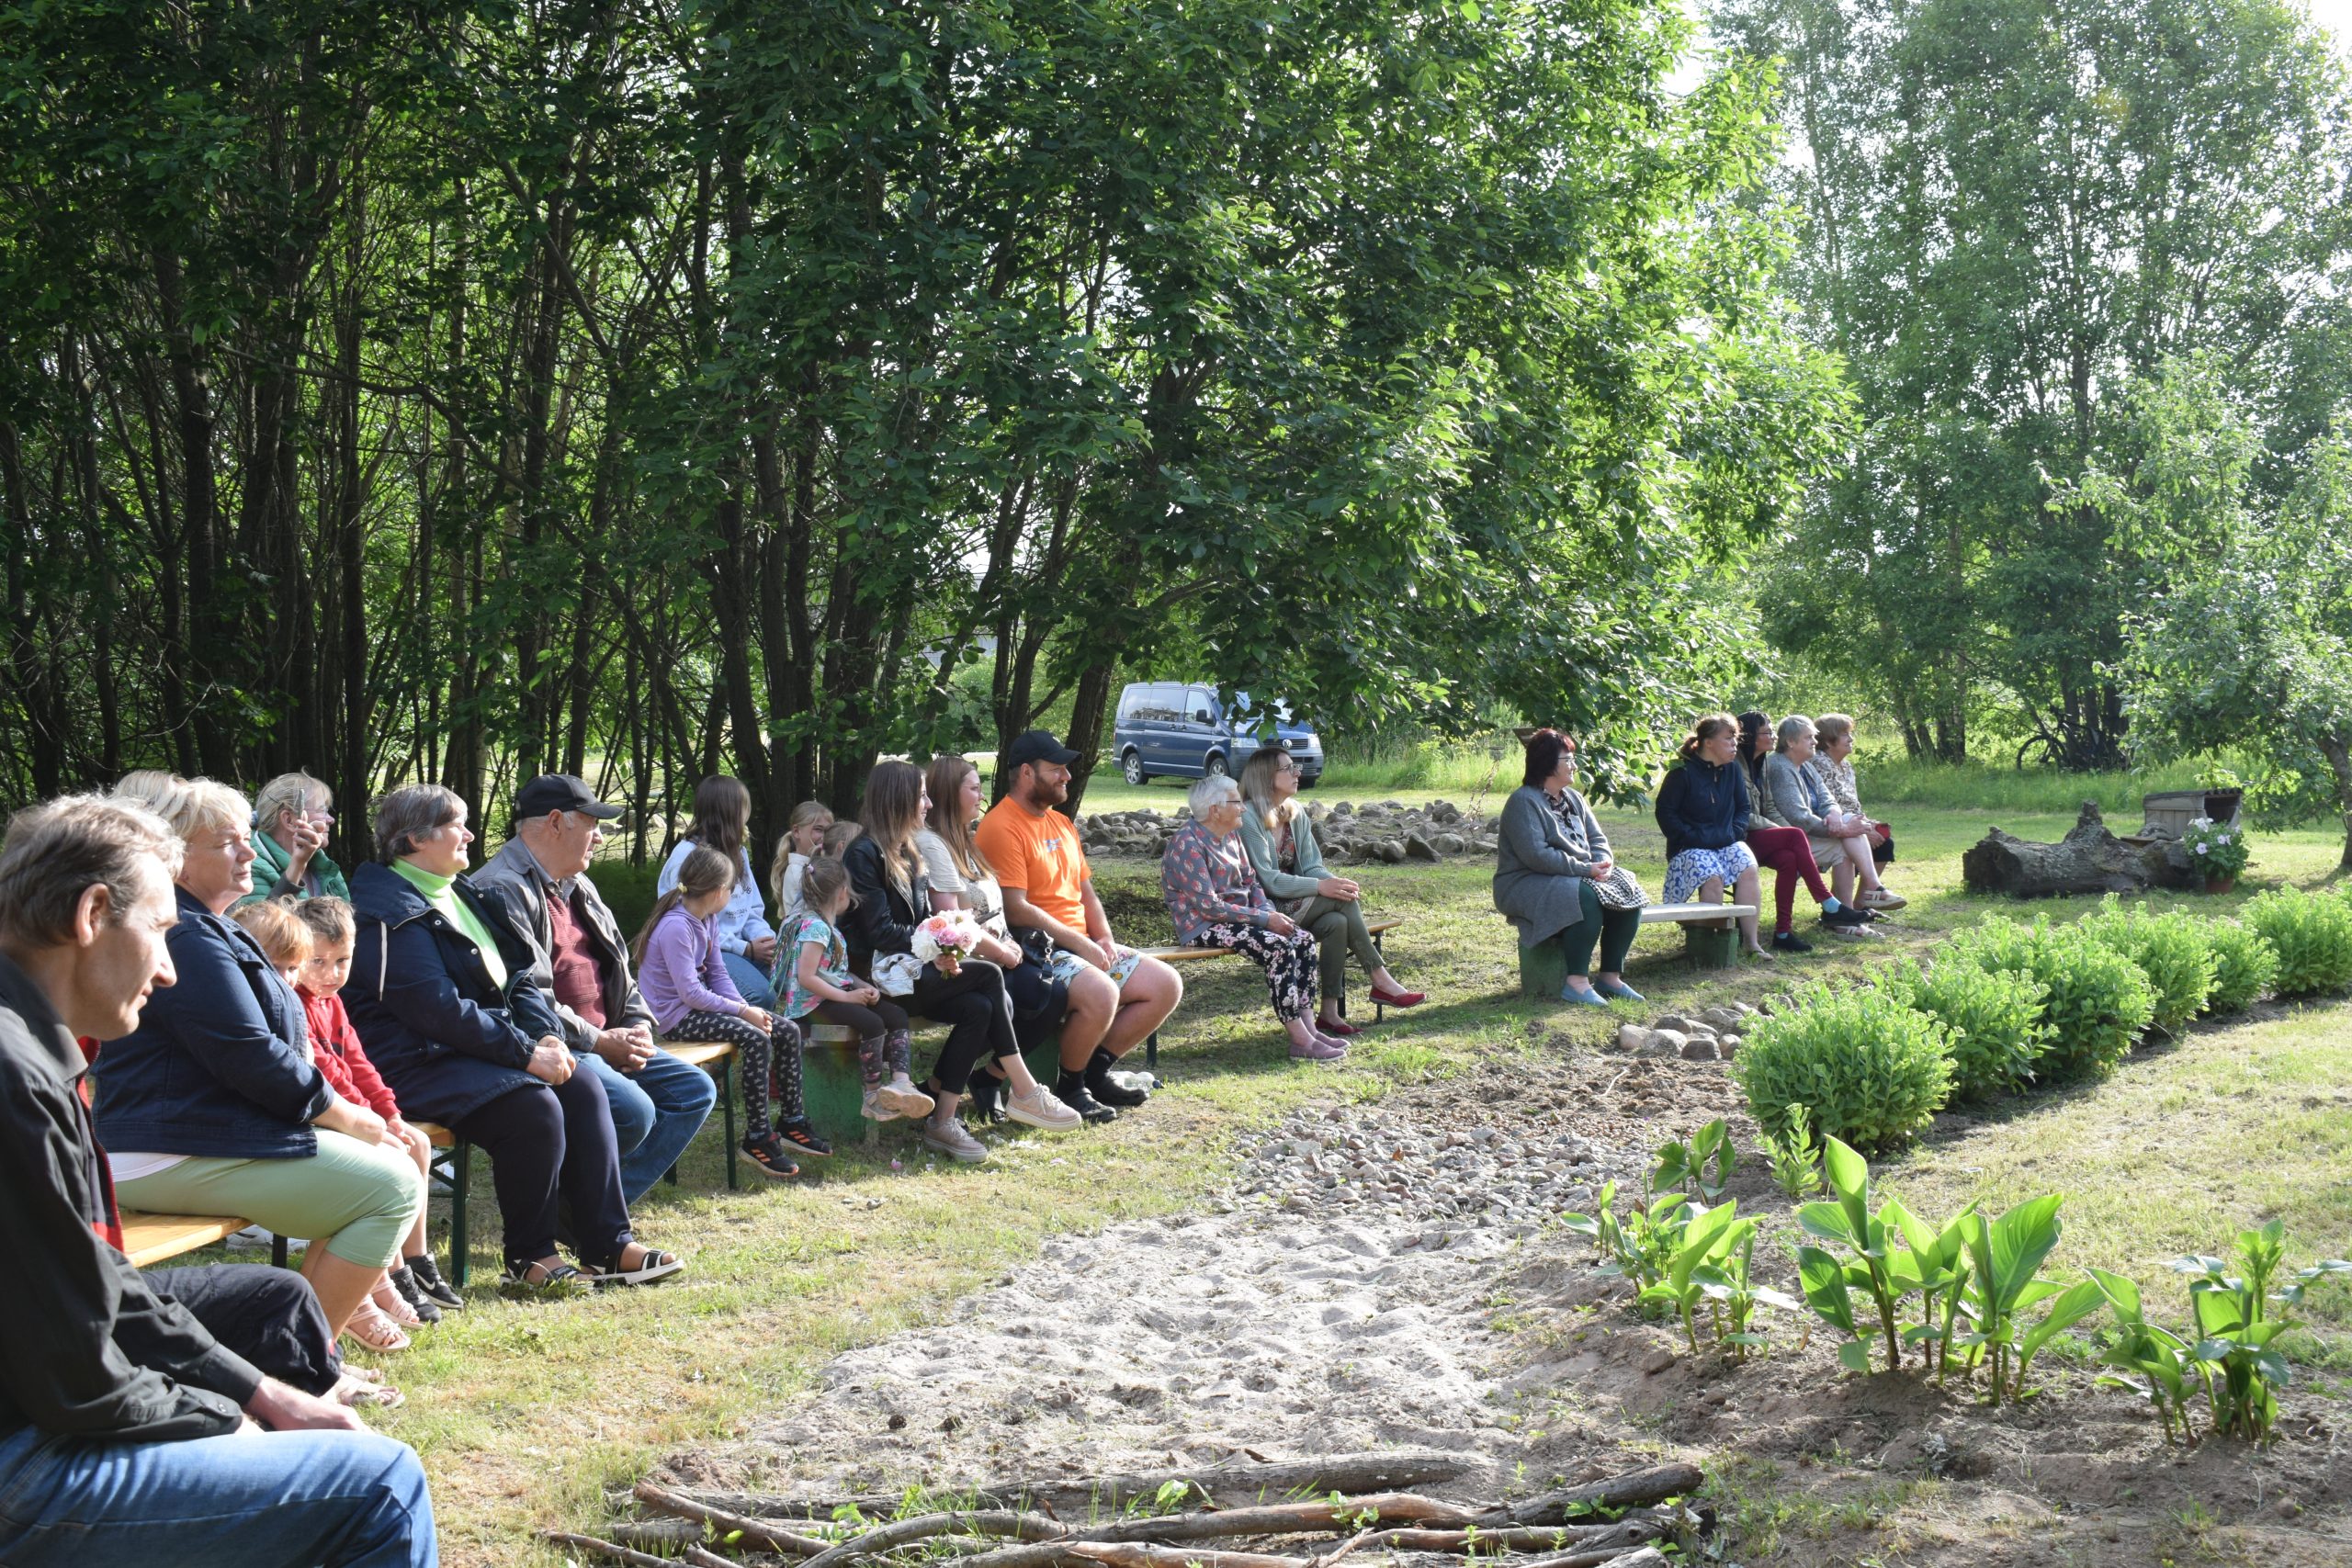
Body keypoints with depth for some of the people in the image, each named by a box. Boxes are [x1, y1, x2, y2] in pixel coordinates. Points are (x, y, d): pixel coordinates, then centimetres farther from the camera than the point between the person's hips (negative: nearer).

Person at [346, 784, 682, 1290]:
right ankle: (529, 1257, -10)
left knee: (582, 1086, -10)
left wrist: (548, 1035, -3)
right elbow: (439, 1009, -22)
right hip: (417, 1059, -9)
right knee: (535, 1108, -28)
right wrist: (526, 1053, -22)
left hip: (477, 1045, 10)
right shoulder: (388, 912, -14)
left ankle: (607, 1244, -9)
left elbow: (515, 977, 16)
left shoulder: (460, 892, 17)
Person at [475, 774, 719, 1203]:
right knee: (633, 1110, -29)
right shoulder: (503, 889, -13)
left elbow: (619, 970, 25)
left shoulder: (578, 887, 20)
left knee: (695, 1090, 1)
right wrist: (598, 1042, -16)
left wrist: (638, 1026, 6)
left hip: (606, 1041, 10)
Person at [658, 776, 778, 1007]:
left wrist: (769, 940, -6)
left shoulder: (738, 851, 14)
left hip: (738, 944, 8)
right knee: (761, 994, -28)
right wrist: (747, 949, -17)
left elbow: (753, 911, 16)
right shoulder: (687, 856, -13)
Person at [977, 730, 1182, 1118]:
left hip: (1083, 945, 10)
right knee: (1101, 994, -35)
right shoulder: (1002, 828, -13)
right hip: (1036, 949, -10)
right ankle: (1067, 1087, -11)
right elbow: (1016, 909, -20)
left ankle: (1095, 1070, 6)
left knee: (1167, 986, 0)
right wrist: (1080, 943, -17)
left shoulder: (1060, 823, 18)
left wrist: (1104, 939, 3)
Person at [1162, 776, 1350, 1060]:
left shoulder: (1231, 835, 10)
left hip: (1235, 916, 9)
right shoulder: (1187, 844, -18)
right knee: (1279, 948, -28)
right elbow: (1208, 905, -22)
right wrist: (1264, 919, -21)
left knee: (1304, 940, -10)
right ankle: (1300, 1041, -25)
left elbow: (1250, 880, 17)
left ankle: (1309, 1028, -13)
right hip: (1202, 926, -9)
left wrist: (1268, 910, -5)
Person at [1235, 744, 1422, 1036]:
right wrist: (1321, 886, -24)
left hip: (1295, 902, 7)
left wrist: (1335, 882, -14)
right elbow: (1269, 881, -18)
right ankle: (1381, 981, -16)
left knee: (1336, 922, -25)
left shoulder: (1297, 814, 11)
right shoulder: (1248, 818, -13)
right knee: (1342, 899, -23)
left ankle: (1329, 1013, -23)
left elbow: (1312, 867, 9)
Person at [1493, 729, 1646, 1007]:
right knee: (1586, 899, -35)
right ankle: (1577, 983, -28)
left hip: (1581, 877, 9)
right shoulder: (1523, 802, -13)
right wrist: (1586, 869, -23)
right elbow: (1535, 854, -23)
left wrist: (1603, 864, -10)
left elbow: (1597, 838, 14)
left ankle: (1610, 976, -5)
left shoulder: (1572, 798, 16)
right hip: (1528, 885, -9)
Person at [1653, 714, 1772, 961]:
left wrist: (1735, 832, -2)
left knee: (1749, 869, -25)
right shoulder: (1683, 772, -8)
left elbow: (1744, 807, 17)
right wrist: (1691, 837, -15)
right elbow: (1664, 812, -7)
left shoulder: (1733, 769, 9)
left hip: (1726, 842, 5)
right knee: (1712, 876, -34)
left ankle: (1750, 940, -23)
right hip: (1690, 847, -5)